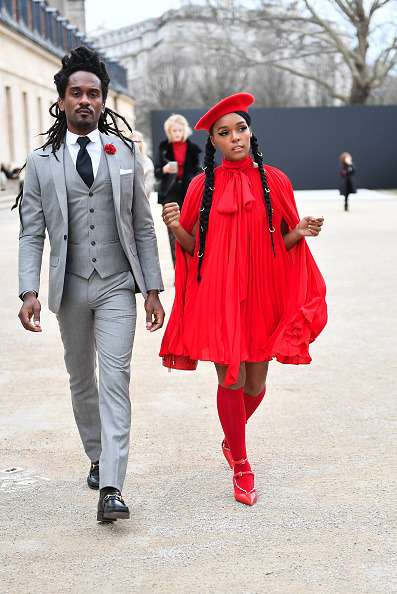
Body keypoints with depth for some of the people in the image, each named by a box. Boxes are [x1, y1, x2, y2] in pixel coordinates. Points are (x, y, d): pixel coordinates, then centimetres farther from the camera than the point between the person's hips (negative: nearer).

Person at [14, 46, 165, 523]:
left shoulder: (126, 154, 5)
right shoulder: (41, 162, 3)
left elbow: (143, 227, 6)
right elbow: (31, 233, 1)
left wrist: (153, 288, 1)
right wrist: (29, 292, -12)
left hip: (118, 286, -1)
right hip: (70, 287, 1)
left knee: (115, 379, -11)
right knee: (81, 381, 14)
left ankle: (111, 488, -13)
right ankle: (97, 457, 36)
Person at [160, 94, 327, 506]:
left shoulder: (273, 182, 4)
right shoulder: (203, 186, 2)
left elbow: (282, 242, 10)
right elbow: (192, 246, 5)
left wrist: (300, 233, -11)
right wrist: (176, 227, -14)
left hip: (261, 294, 2)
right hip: (217, 295, -2)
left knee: (256, 383, 8)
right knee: (231, 380, -5)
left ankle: (231, 441, 39)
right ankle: (241, 465, 16)